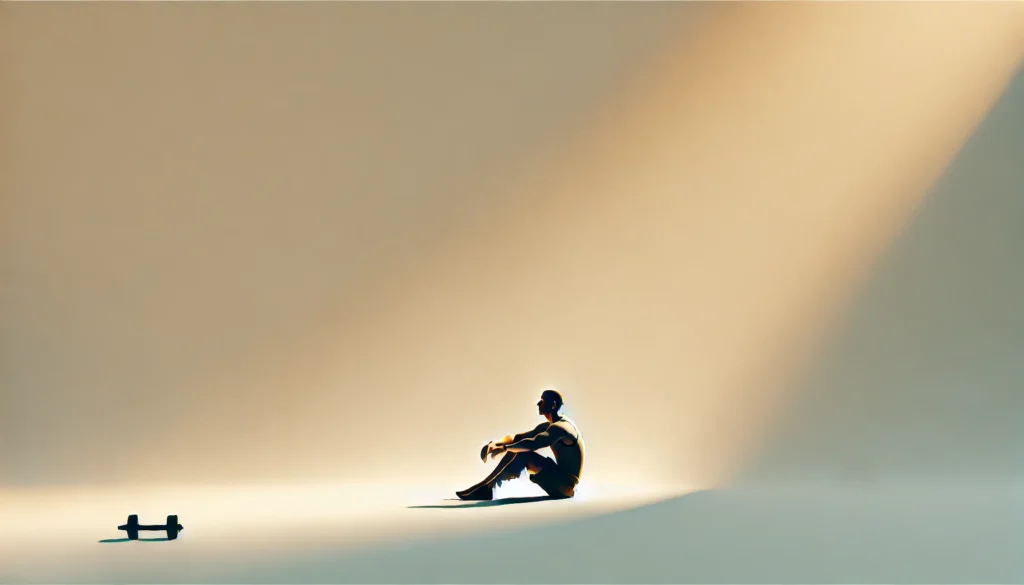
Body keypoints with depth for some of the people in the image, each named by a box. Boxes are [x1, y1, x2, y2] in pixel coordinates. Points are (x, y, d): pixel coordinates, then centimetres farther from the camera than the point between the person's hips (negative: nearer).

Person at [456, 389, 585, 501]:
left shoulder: (560, 427, -18)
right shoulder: (548, 426, 14)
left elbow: (532, 444, -32)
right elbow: (518, 438, 14)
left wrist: (503, 447, -22)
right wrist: (496, 443, -4)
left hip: (565, 484, -10)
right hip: (559, 482, 10)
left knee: (523, 453, -20)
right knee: (516, 449, 4)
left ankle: (484, 487, -15)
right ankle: (486, 488, -9)